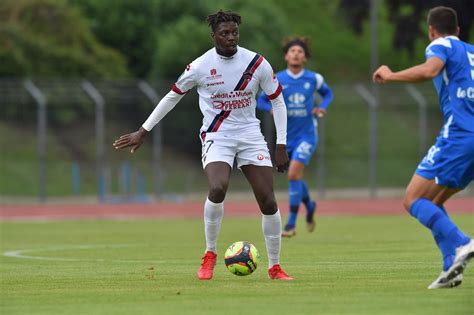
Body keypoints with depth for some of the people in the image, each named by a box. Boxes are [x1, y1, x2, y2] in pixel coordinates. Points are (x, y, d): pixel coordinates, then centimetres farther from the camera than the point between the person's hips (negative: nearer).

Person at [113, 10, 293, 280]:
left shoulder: (257, 63, -5)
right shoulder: (200, 67, -8)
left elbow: (277, 101, 5)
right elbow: (172, 97, 5)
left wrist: (281, 145, 1)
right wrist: (143, 132, 7)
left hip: (250, 136, 2)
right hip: (217, 136, -2)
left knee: (268, 200, -7)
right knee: (218, 189, -29)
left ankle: (275, 267, 8)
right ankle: (210, 255, -9)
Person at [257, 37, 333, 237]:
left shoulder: (313, 79, -4)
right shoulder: (277, 80, -4)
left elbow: (328, 93, 15)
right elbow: (261, 100, 3)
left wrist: (322, 107, -5)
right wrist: (273, 109, -17)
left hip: (306, 134, -3)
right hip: (287, 136, 3)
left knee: (294, 174, -18)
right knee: (296, 177, 14)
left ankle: (291, 223, -12)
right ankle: (309, 205, 46)